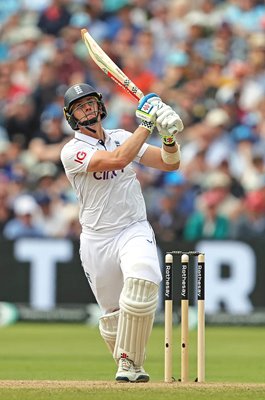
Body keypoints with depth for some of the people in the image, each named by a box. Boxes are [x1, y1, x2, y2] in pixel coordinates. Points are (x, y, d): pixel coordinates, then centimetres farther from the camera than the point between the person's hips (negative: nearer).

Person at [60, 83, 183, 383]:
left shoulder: (123, 137, 9)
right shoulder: (72, 152, -6)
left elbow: (170, 164, 5)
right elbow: (118, 159, -23)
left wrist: (169, 135, -14)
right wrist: (146, 124, -19)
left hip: (134, 231, 1)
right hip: (97, 239, -1)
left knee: (142, 278, -30)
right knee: (112, 316, 3)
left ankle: (129, 363, -20)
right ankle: (128, 367, 30)